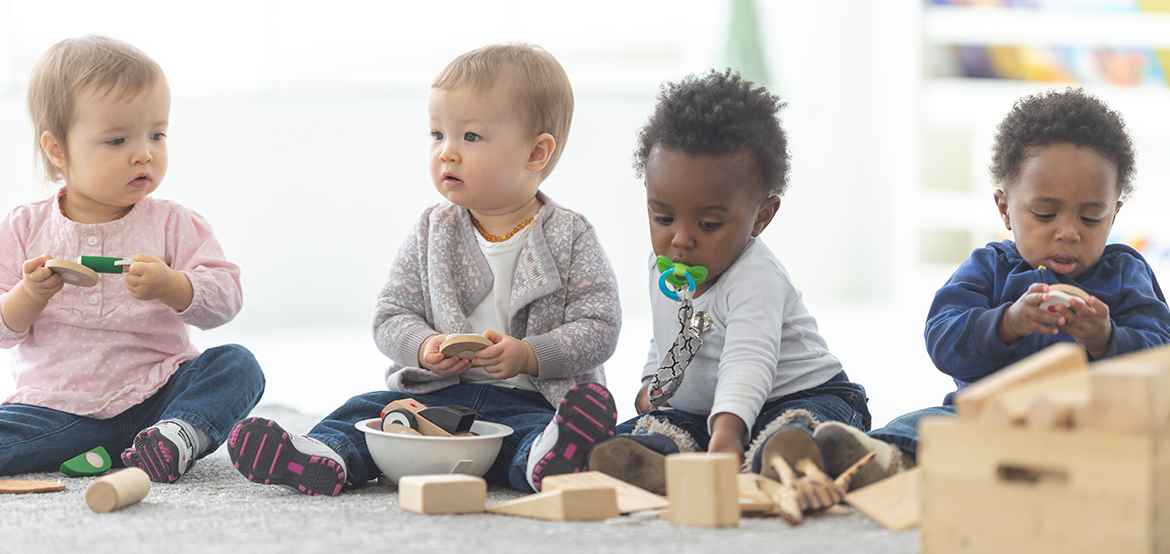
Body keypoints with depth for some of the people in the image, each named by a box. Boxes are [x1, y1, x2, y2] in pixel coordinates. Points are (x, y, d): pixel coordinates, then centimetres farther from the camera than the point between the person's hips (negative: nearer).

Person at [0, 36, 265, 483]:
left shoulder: (173, 224, 3)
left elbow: (224, 299, -6)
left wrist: (168, 285, -25)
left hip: (155, 393, 1)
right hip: (57, 407, -1)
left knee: (237, 365, -25)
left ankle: (178, 434, -40)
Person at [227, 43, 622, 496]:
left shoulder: (571, 238, 1)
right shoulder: (431, 233, 11)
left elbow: (600, 328, -3)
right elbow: (391, 314, 9)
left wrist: (528, 355, -18)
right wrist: (424, 349, -14)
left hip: (530, 399, -4)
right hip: (436, 394, 4)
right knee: (365, 412, -20)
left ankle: (547, 459, -67)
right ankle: (324, 456, -46)